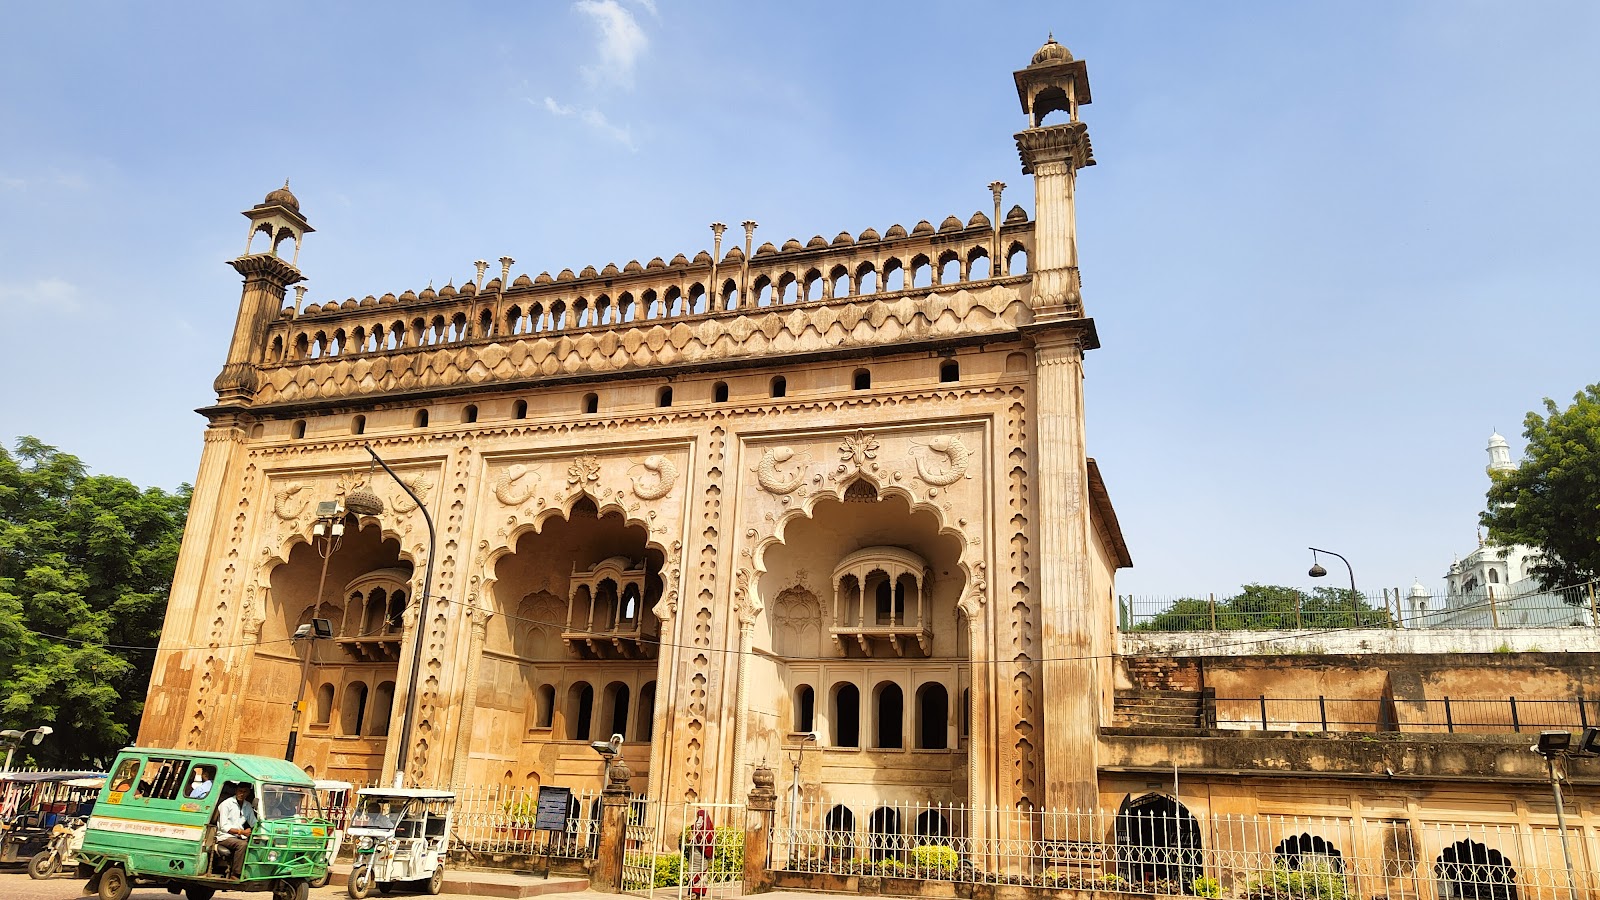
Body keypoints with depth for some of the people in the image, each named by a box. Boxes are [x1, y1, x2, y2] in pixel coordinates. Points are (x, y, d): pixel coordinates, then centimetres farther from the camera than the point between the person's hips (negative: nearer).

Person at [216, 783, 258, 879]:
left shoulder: (248, 806, 14)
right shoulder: (226, 804, -5)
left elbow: (254, 824, 15)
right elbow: (223, 827, -11)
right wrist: (241, 831, -21)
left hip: (239, 837, 5)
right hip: (225, 837, -5)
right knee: (242, 844, -34)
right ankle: (235, 875, -28)